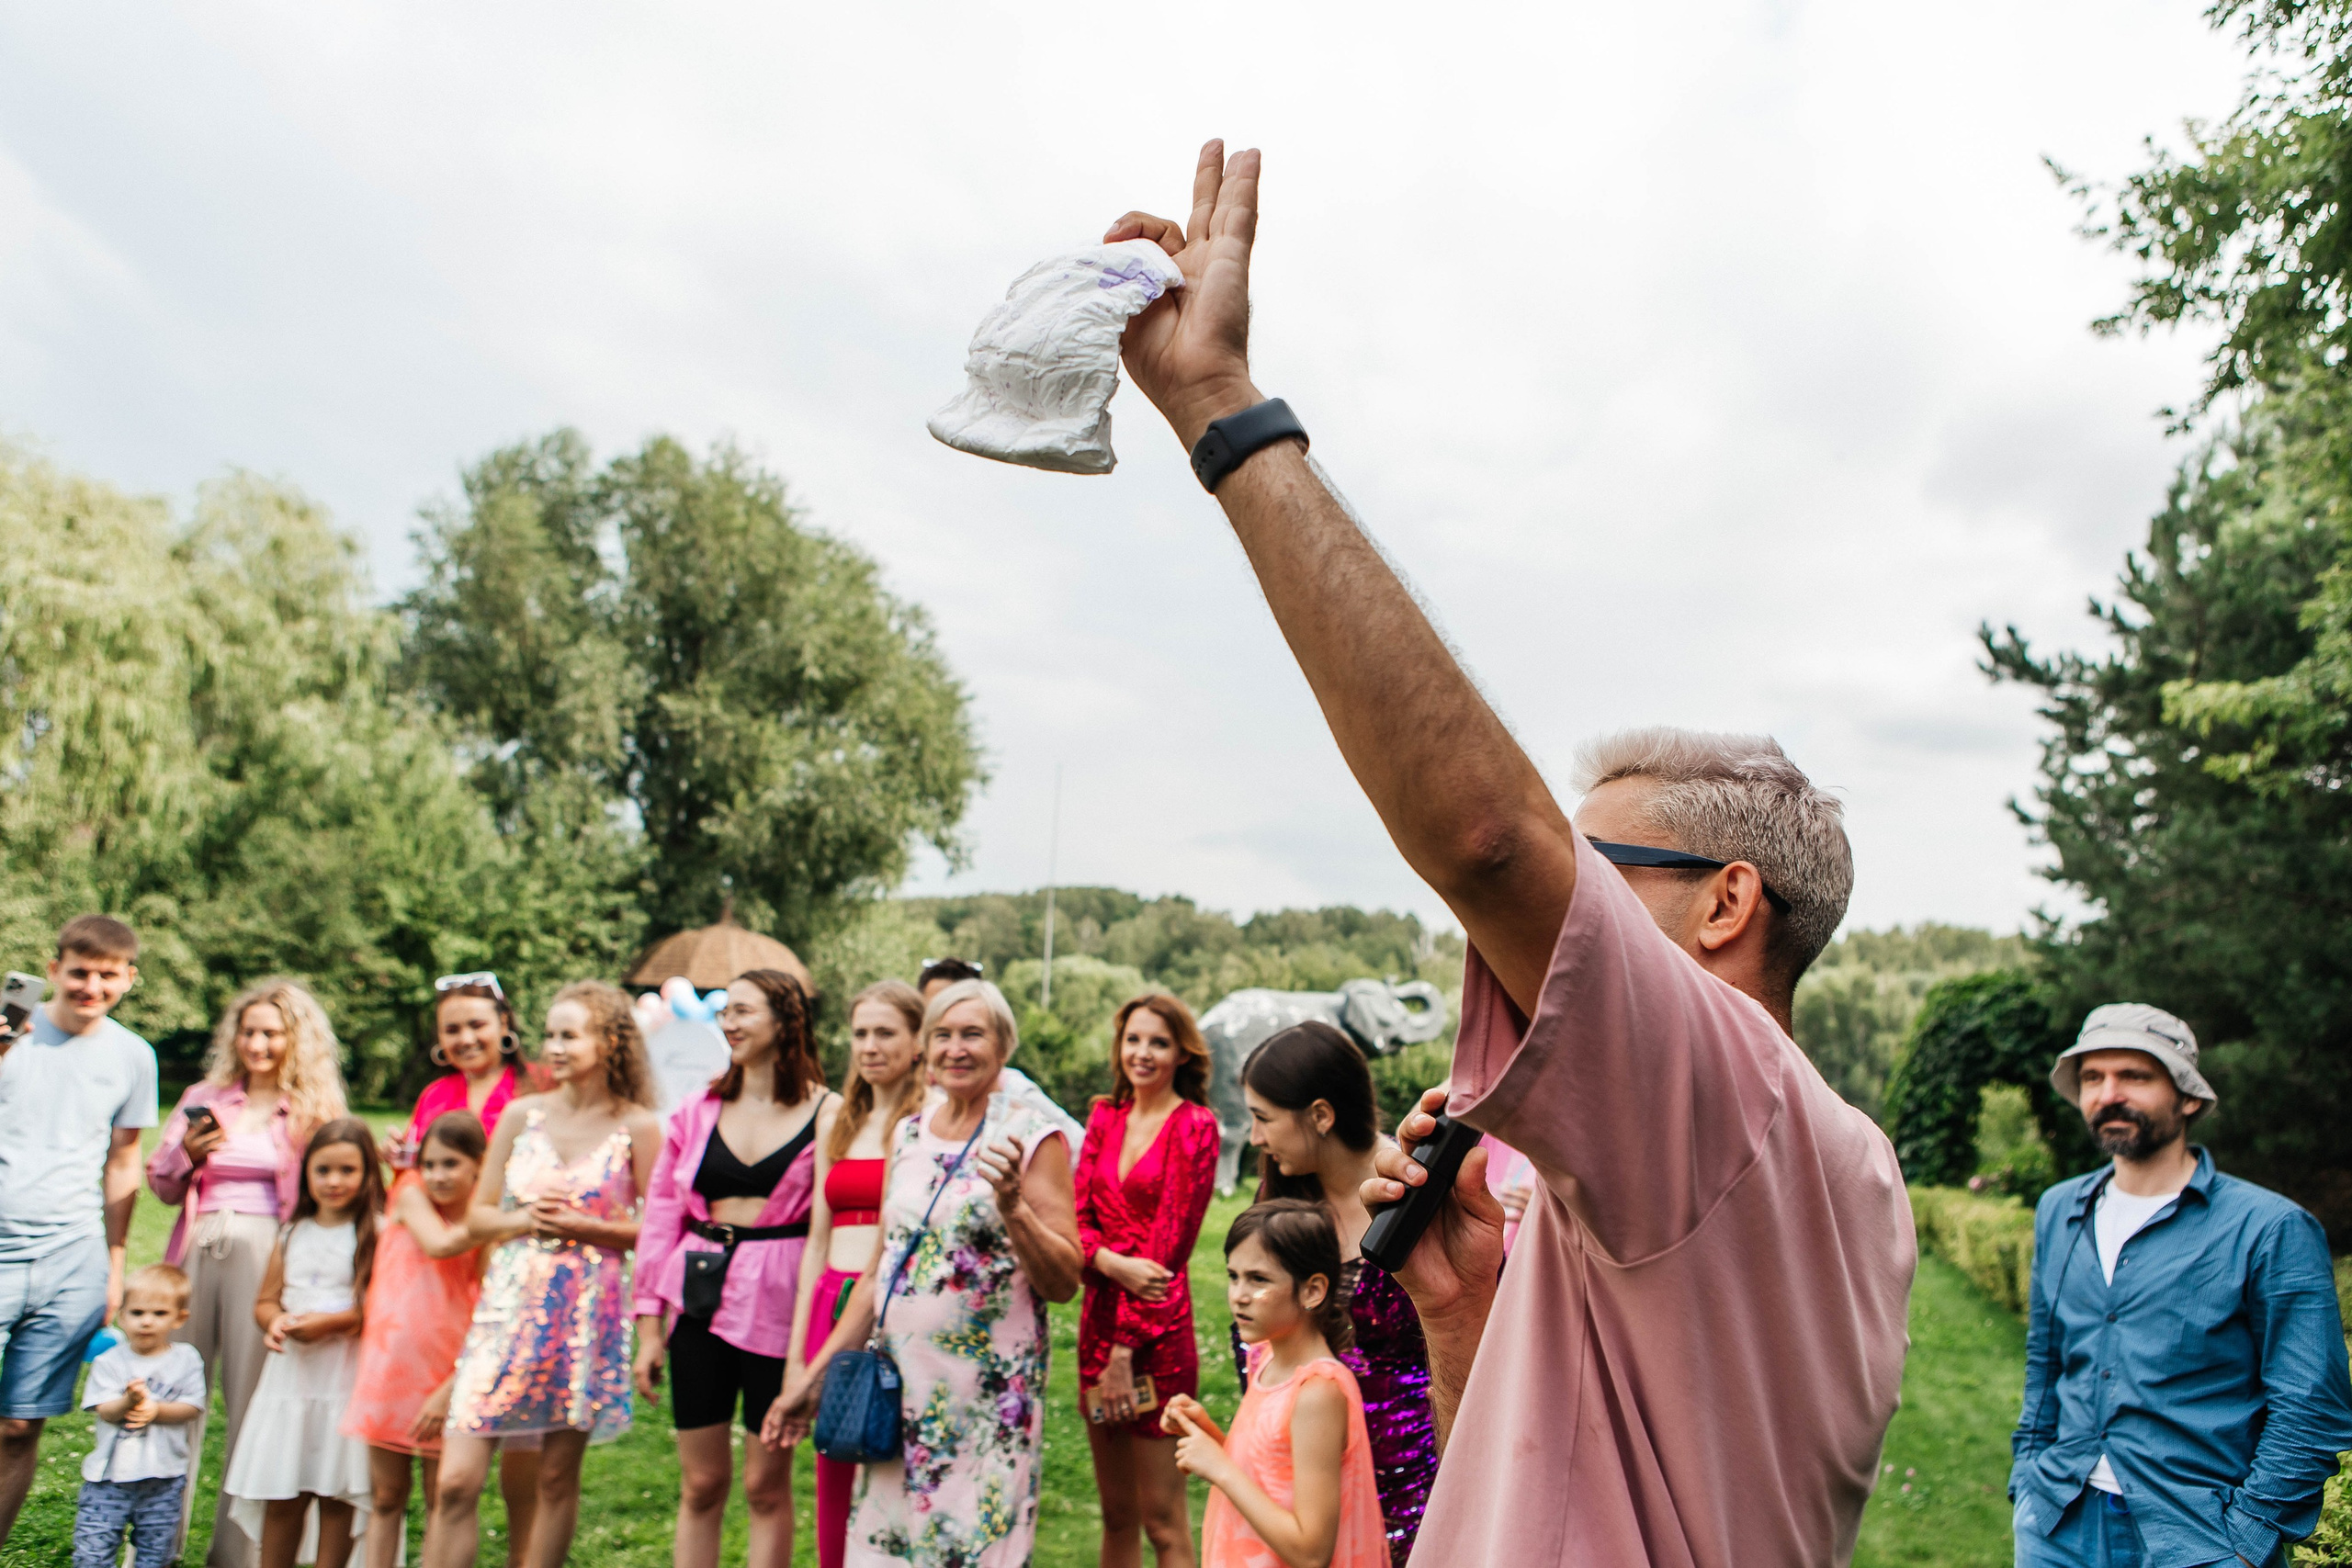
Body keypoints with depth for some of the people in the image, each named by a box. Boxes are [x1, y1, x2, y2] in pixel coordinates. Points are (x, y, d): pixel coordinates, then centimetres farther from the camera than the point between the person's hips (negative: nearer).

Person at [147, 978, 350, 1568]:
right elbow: (161, 1185, 16)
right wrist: (187, 1154, -3)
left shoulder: (317, 1110, 7)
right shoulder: (204, 1098, 15)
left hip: (267, 1257, -3)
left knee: (252, 1400, -1)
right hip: (199, 1251, 3)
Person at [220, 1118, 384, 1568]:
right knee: (280, 1496, 8)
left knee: (337, 1496, 1)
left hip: (348, 1379, -4)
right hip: (291, 1375, 5)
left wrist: (333, 1321, -18)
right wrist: (275, 1321, -6)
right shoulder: (293, 1235, 12)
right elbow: (265, 1301, 16)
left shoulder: (378, 1235, -5)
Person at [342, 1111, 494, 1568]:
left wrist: (451, 1389, -15)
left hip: (448, 1374, -1)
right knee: (386, 1497, 10)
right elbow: (439, 1245, -20)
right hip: (390, 1368, 1)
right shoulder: (410, 1192, 0)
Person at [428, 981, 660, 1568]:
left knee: (558, 1474, 8)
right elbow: (478, 1218, 10)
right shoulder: (521, 1115, 6)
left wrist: (581, 1226, -13)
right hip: (510, 1305, 2)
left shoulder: (638, 1127, -2)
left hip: (588, 1315, -2)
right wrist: (523, 1219, -10)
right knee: (456, 1480, -3)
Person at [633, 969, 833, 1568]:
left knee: (766, 1485, 7)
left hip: (777, 1308, -3)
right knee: (701, 1483, 11)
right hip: (699, 1304, 3)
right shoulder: (698, 1110, 6)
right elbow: (660, 1216, 9)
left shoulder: (824, 1114, -5)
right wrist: (648, 1327, 6)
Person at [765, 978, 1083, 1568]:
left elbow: (1065, 1282, -11)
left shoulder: (1032, 1137, -8)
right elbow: (881, 1271, 15)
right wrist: (814, 1375, 15)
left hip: (989, 1394, -5)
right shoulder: (909, 1134, 8)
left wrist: (1012, 1206, -25)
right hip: (900, 1383, 5)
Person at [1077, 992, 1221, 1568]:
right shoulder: (1104, 1117, 11)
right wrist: (1113, 1262, -17)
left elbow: (1169, 1245, -11)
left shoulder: (1194, 1127, -7)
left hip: (1158, 1331, -6)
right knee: (1116, 1514, 14)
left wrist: (1125, 1349, -13)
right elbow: (1076, 1219, 5)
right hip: (1098, 1319, 6)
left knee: (1163, 1522, 0)